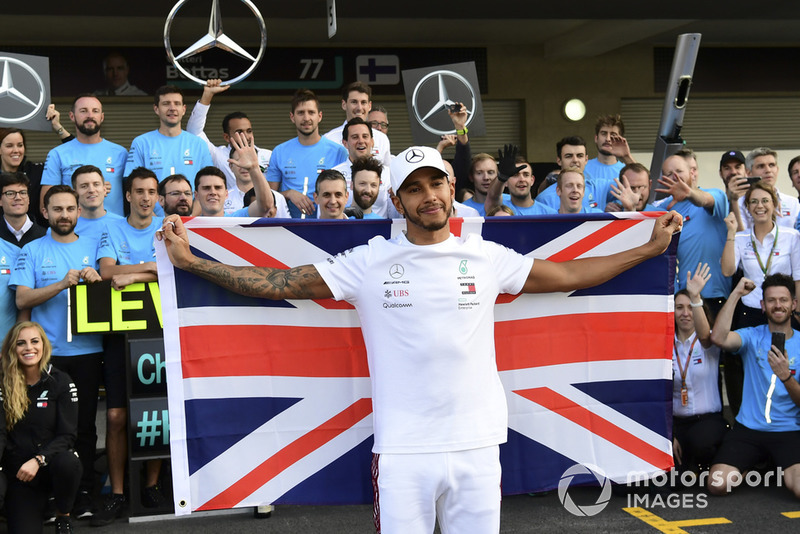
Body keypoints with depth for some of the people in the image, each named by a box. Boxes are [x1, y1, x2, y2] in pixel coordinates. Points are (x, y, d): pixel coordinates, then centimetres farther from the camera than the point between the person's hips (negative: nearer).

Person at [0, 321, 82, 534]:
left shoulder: (60, 381, -2)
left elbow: (67, 435, -7)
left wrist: (38, 460, -23)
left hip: (52, 463, 0)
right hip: (18, 470, 1)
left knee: (67, 462, -37)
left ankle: (63, 515, -6)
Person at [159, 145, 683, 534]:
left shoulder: (488, 258, 6)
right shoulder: (368, 263, 0)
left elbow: (567, 274, 15)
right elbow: (279, 283, 1)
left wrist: (650, 248, 16)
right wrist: (190, 261, -2)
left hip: (478, 444, 2)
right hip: (402, 447, -2)